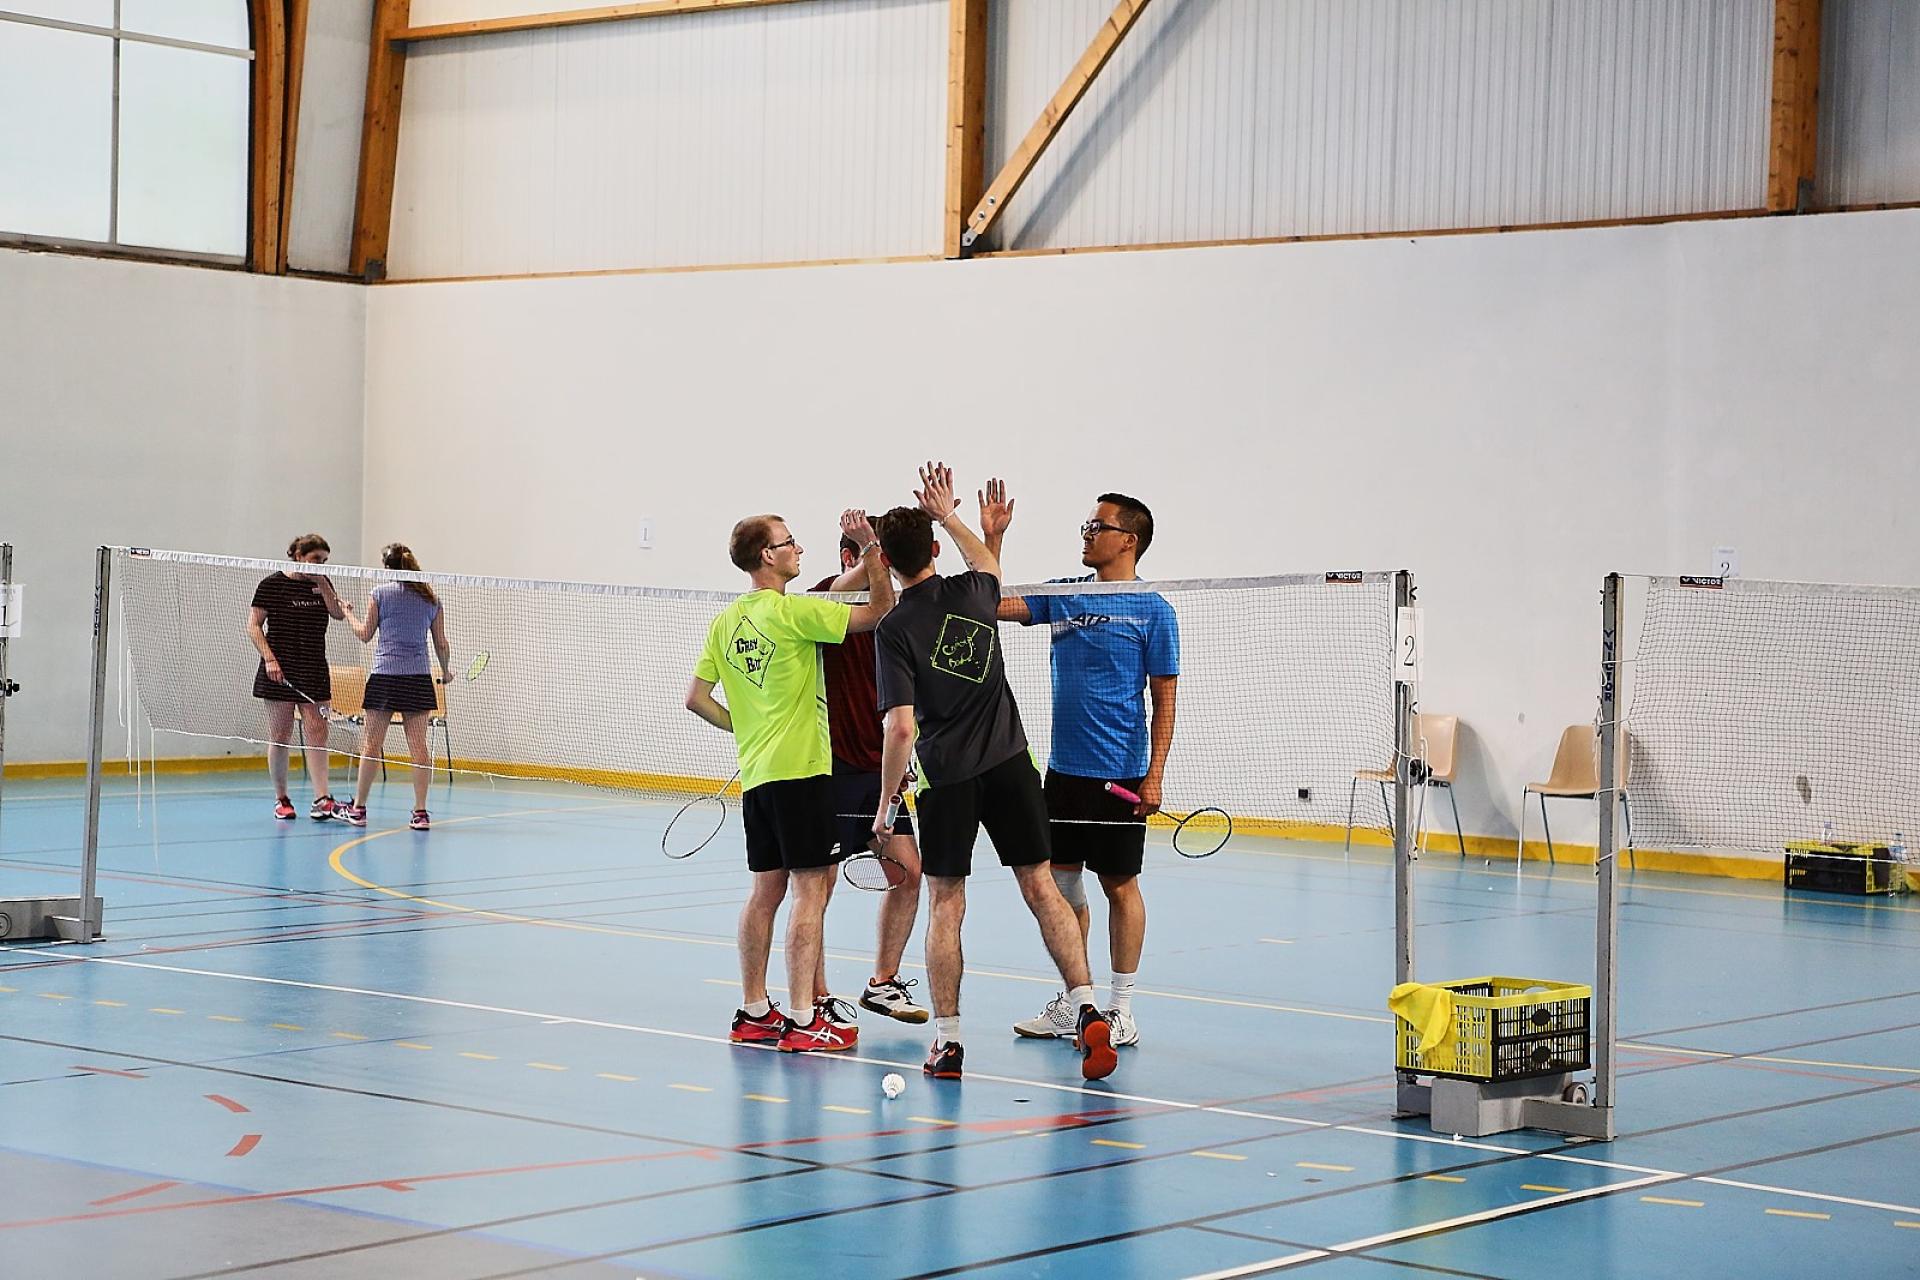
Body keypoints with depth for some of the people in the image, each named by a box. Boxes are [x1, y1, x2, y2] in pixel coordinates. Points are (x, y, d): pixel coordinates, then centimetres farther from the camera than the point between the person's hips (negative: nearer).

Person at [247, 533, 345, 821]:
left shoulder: (321, 583, 11)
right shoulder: (273, 583, -4)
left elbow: (339, 613, 0)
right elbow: (253, 626, -4)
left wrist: (322, 583, -7)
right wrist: (270, 659, -15)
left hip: (315, 670, 4)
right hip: (280, 670, -4)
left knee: (317, 732, -6)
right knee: (281, 737, 2)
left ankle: (321, 799, -12)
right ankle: (281, 800, 12)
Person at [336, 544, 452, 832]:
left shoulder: (380, 594, -1)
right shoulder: (431, 598, 7)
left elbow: (365, 634, 7)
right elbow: (441, 643, 10)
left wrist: (349, 613, 25)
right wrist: (446, 671, 26)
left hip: (385, 675, -2)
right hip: (420, 677, 2)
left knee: (372, 744, 4)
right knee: (419, 745, 1)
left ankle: (359, 808, 10)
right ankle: (420, 812, -2)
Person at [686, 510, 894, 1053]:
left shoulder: (725, 622, 10)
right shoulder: (792, 611, -12)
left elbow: (696, 698, 12)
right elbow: (880, 609, -11)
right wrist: (871, 546, -8)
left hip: (756, 773, 8)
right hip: (801, 769, -8)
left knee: (766, 890, 13)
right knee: (810, 890, -6)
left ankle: (753, 1012, 17)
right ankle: (802, 1021, -7)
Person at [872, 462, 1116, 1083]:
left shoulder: (895, 630, -10)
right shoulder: (972, 591, 2)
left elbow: (901, 727, -15)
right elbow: (989, 565, 31)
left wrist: (886, 803, -6)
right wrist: (949, 516, 37)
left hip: (947, 776, -3)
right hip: (1010, 762, 3)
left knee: (945, 904, 6)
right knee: (1041, 888, 7)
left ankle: (947, 1043, 6)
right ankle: (1088, 1012, -3)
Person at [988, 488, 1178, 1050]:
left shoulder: (1152, 611, -6)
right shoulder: (1063, 596, 10)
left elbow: (1165, 701, -7)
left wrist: (1154, 777, -14)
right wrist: (990, 539, -2)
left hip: (1119, 775, -6)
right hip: (1063, 769, 6)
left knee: (1119, 886, 1)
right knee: (1061, 882, 10)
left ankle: (1122, 1012, 9)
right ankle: (1070, 1002, 21)